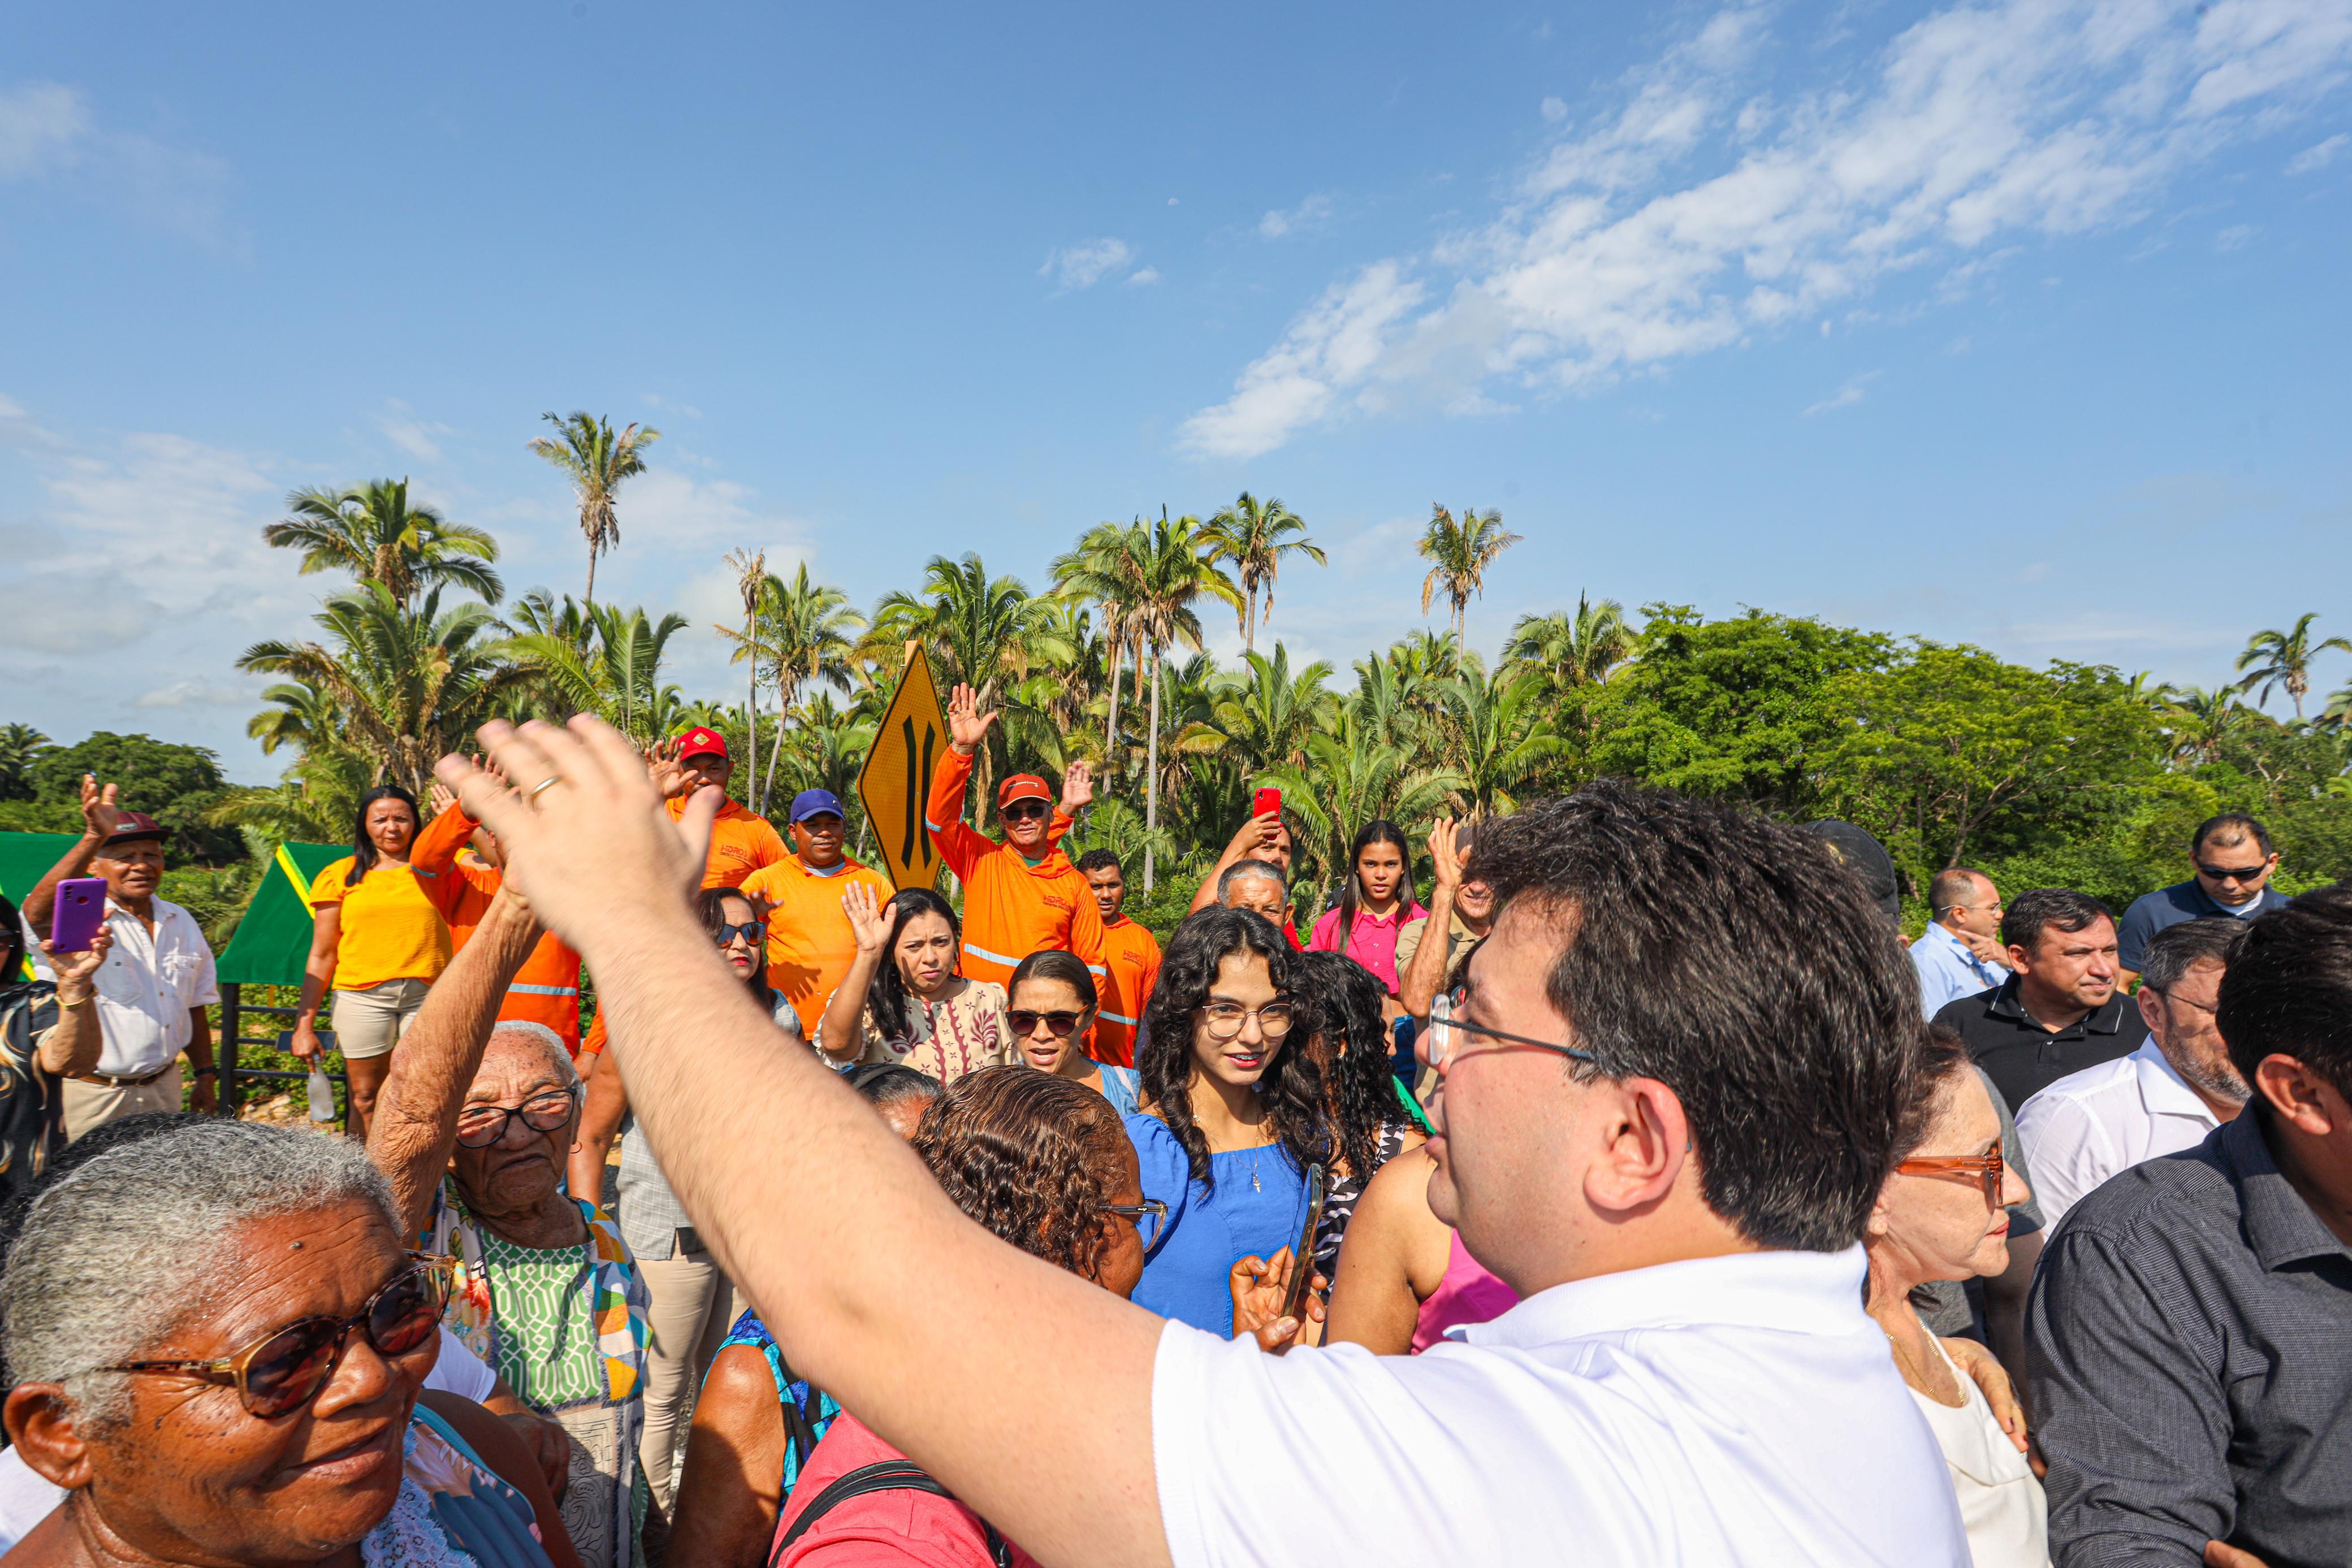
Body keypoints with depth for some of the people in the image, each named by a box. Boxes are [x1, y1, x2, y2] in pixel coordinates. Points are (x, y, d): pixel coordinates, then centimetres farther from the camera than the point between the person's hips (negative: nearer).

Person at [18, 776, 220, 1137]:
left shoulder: (181, 921, 10)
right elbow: (38, 911, -35)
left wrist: (205, 1077, 12)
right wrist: (93, 838, -49)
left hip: (163, 1090, 5)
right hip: (87, 1097, -5)